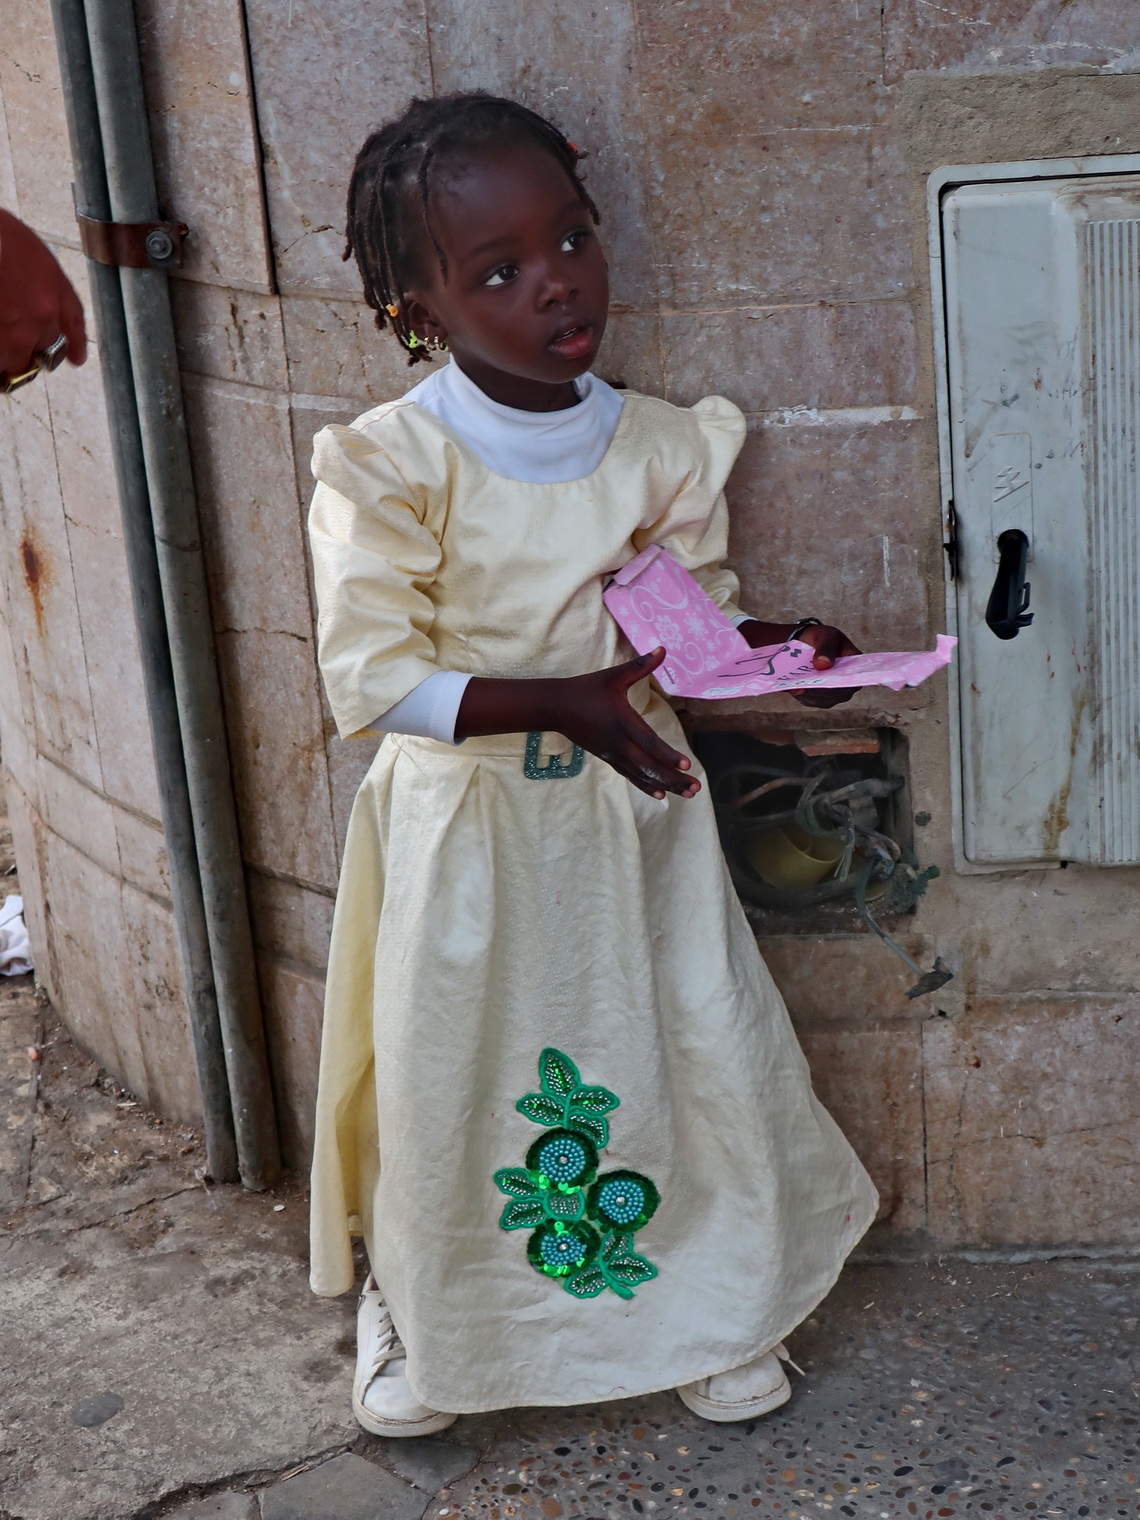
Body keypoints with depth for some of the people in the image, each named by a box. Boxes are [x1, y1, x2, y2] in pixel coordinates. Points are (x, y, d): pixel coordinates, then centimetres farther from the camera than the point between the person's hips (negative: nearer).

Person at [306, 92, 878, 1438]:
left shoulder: (659, 446, -4)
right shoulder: (389, 464, -17)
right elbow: (371, 678, -20)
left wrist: (768, 645, -17)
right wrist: (558, 701, -30)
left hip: (630, 802, 3)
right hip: (462, 823, -3)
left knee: (701, 1051, 10)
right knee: (446, 1073, 11)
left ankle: (710, 1310, 37)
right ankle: (420, 1316, 40)